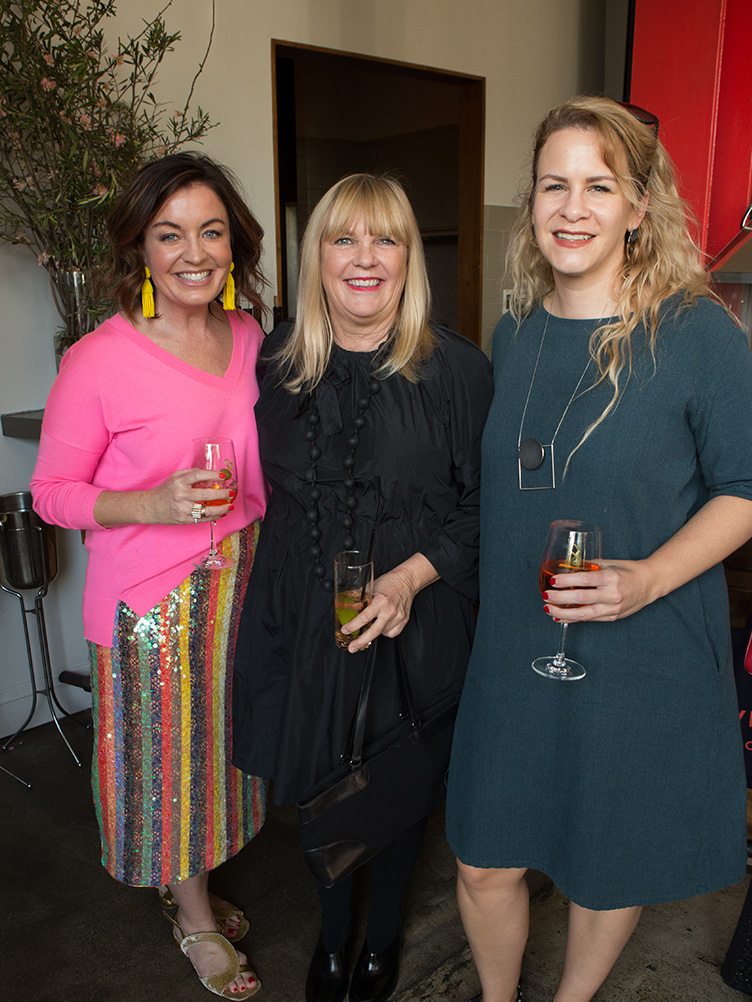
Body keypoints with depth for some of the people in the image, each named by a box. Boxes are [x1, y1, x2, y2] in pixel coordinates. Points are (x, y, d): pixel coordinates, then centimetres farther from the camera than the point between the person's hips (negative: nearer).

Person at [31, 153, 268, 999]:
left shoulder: (250, 339, 1)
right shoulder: (98, 361, -17)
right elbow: (51, 491, -10)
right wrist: (153, 504, -25)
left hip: (242, 579, 6)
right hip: (152, 596, -5)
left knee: (218, 739, 19)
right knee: (169, 753, 11)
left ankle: (190, 888, 46)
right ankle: (196, 919, 38)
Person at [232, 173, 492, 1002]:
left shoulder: (457, 370, -10)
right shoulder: (276, 361, 0)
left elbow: (483, 504, -8)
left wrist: (411, 576, -21)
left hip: (413, 623, -2)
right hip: (301, 618, 3)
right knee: (316, 781, 18)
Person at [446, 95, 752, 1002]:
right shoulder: (514, 333, 3)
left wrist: (646, 579, -24)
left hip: (645, 658, -3)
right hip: (514, 650, 4)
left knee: (609, 868, 18)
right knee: (485, 861, 14)